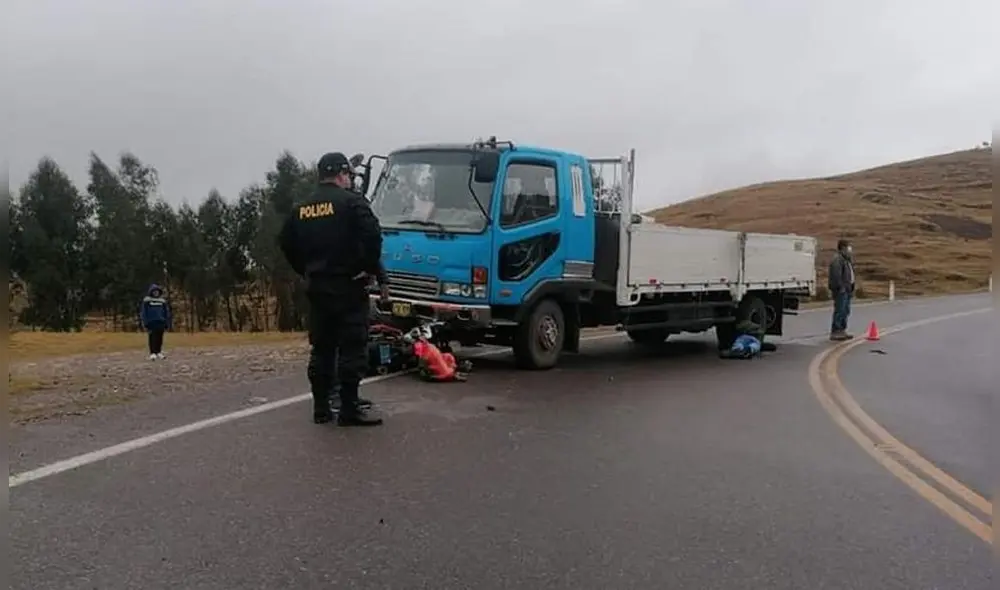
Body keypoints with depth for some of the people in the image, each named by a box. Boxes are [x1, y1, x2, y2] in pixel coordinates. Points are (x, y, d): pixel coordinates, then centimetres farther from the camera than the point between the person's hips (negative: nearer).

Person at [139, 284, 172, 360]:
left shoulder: (163, 300, 13)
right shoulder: (146, 300, 3)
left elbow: (167, 312, 17)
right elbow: (142, 312, 2)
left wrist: (167, 323, 13)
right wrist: (144, 322, -5)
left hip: (161, 322, 3)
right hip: (151, 322, -3)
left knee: (159, 338, 3)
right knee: (152, 338, -7)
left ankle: (158, 352, 11)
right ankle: (152, 353, -8)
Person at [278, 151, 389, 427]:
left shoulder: (301, 208, 13)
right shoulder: (351, 201, -7)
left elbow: (286, 242, 14)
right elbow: (372, 235, -20)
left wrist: (306, 271, 19)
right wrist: (372, 269, -10)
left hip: (316, 287, 6)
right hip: (348, 286, -6)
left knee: (321, 347, 11)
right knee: (352, 347, -3)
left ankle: (321, 408, 14)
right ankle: (350, 408, -3)